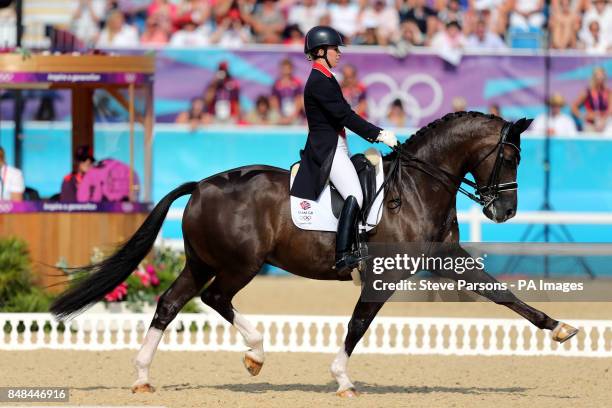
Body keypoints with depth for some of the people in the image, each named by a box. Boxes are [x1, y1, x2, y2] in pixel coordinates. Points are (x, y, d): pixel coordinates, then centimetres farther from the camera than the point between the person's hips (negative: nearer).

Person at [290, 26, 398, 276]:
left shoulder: (324, 79, 20)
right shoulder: (319, 81, -13)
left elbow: (343, 114, 21)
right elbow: (344, 115, -18)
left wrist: (375, 134, 15)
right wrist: (378, 134, -17)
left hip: (334, 147, 11)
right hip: (327, 149, -11)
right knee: (355, 196, -25)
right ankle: (343, 257, -34)